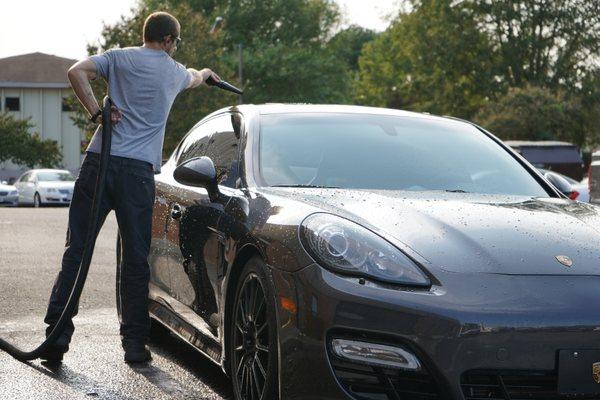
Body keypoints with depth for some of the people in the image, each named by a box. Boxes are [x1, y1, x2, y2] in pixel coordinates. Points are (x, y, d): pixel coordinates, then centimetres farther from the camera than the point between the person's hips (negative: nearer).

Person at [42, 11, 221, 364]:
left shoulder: (120, 57, 11)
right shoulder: (174, 71, 16)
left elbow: (77, 72, -5)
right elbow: (194, 78, 41)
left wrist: (96, 111, 1)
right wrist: (206, 73, 63)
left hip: (100, 161, 0)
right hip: (139, 171, 0)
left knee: (77, 250, 2)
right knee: (136, 259, 5)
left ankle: (58, 332, -4)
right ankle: (135, 343, 6)